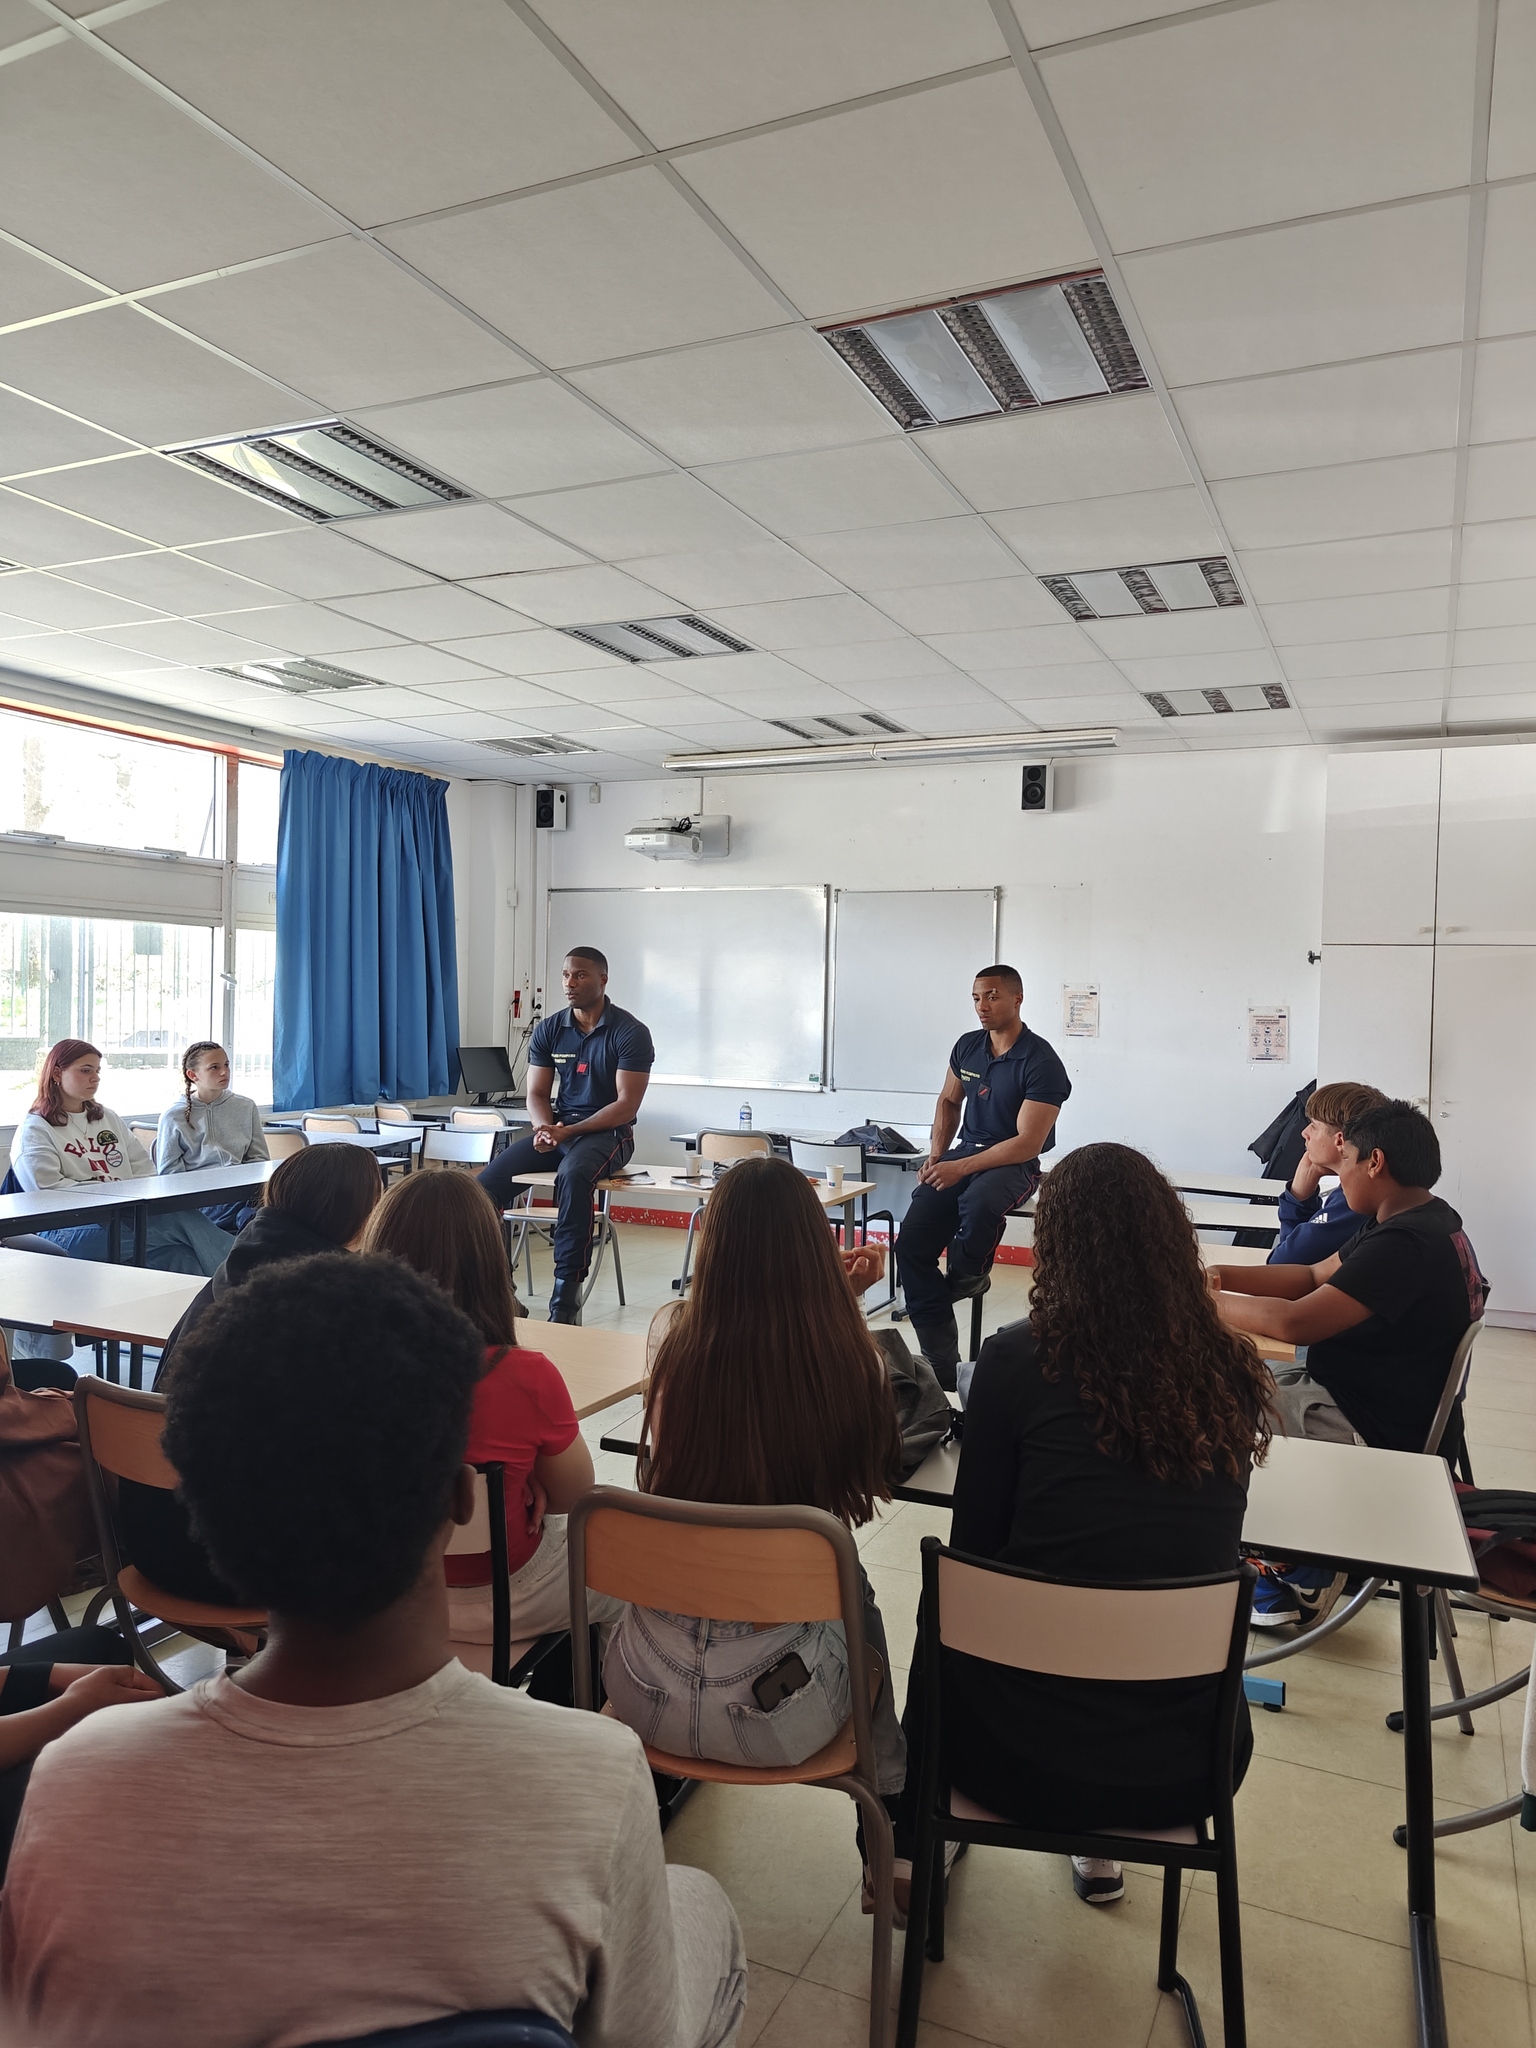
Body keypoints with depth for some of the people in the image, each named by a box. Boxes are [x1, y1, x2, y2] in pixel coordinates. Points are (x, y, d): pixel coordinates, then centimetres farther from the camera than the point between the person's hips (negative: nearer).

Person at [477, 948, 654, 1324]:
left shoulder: (630, 1032, -9)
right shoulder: (548, 1029, 6)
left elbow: (626, 1105, -13)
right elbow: (537, 1094, 8)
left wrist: (568, 1131, -21)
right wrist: (543, 1128, -15)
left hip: (608, 1131, -5)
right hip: (557, 1125, 5)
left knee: (572, 1175, -38)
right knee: (488, 1180, -17)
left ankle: (566, 1296, -32)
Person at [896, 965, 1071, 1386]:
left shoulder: (1041, 1063, -15)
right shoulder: (967, 1047, 5)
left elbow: (1027, 1143, -19)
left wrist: (961, 1169, -23)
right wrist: (935, 1155, 7)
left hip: (1015, 1163, -6)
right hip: (965, 1149, 6)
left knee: (978, 1201, -41)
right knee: (911, 1242, -13)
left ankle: (968, 1273, -6)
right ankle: (941, 1364, -7)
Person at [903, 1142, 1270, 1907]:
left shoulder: (1017, 1358, -15)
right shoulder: (1232, 1374, -7)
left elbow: (974, 1546, -5)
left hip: (1025, 1754, -2)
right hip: (1183, 1766, 3)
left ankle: (912, 1844, 47)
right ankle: (1102, 1849, 47)